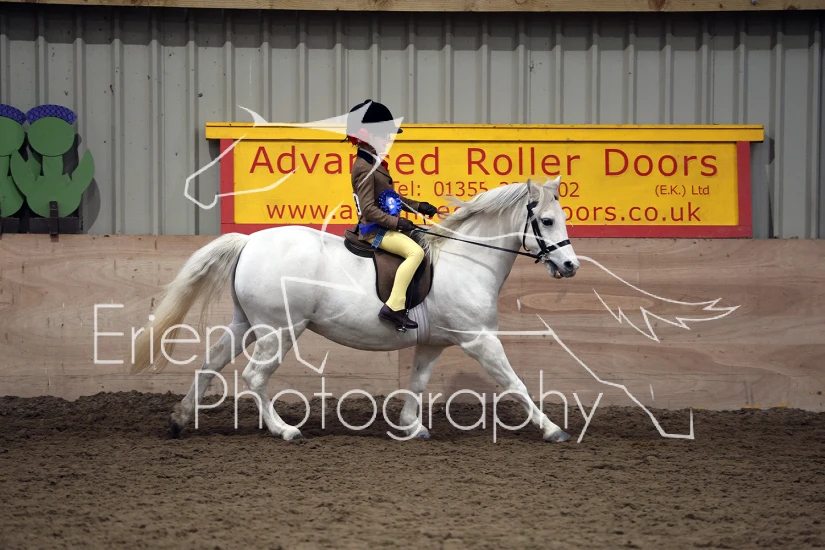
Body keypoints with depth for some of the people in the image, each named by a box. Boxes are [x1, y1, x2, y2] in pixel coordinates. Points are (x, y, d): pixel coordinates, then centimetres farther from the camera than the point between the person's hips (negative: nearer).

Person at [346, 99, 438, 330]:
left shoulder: (375, 164, 15)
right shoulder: (365, 168, -17)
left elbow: (390, 197, 24)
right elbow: (369, 209, -22)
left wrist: (417, 206, 13)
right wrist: (396, 222, -25)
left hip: (384, 227, 11)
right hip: (374, 231, -11)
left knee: (419, 244, 20)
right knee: (415, 251, -27)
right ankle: (394, 307, -32)